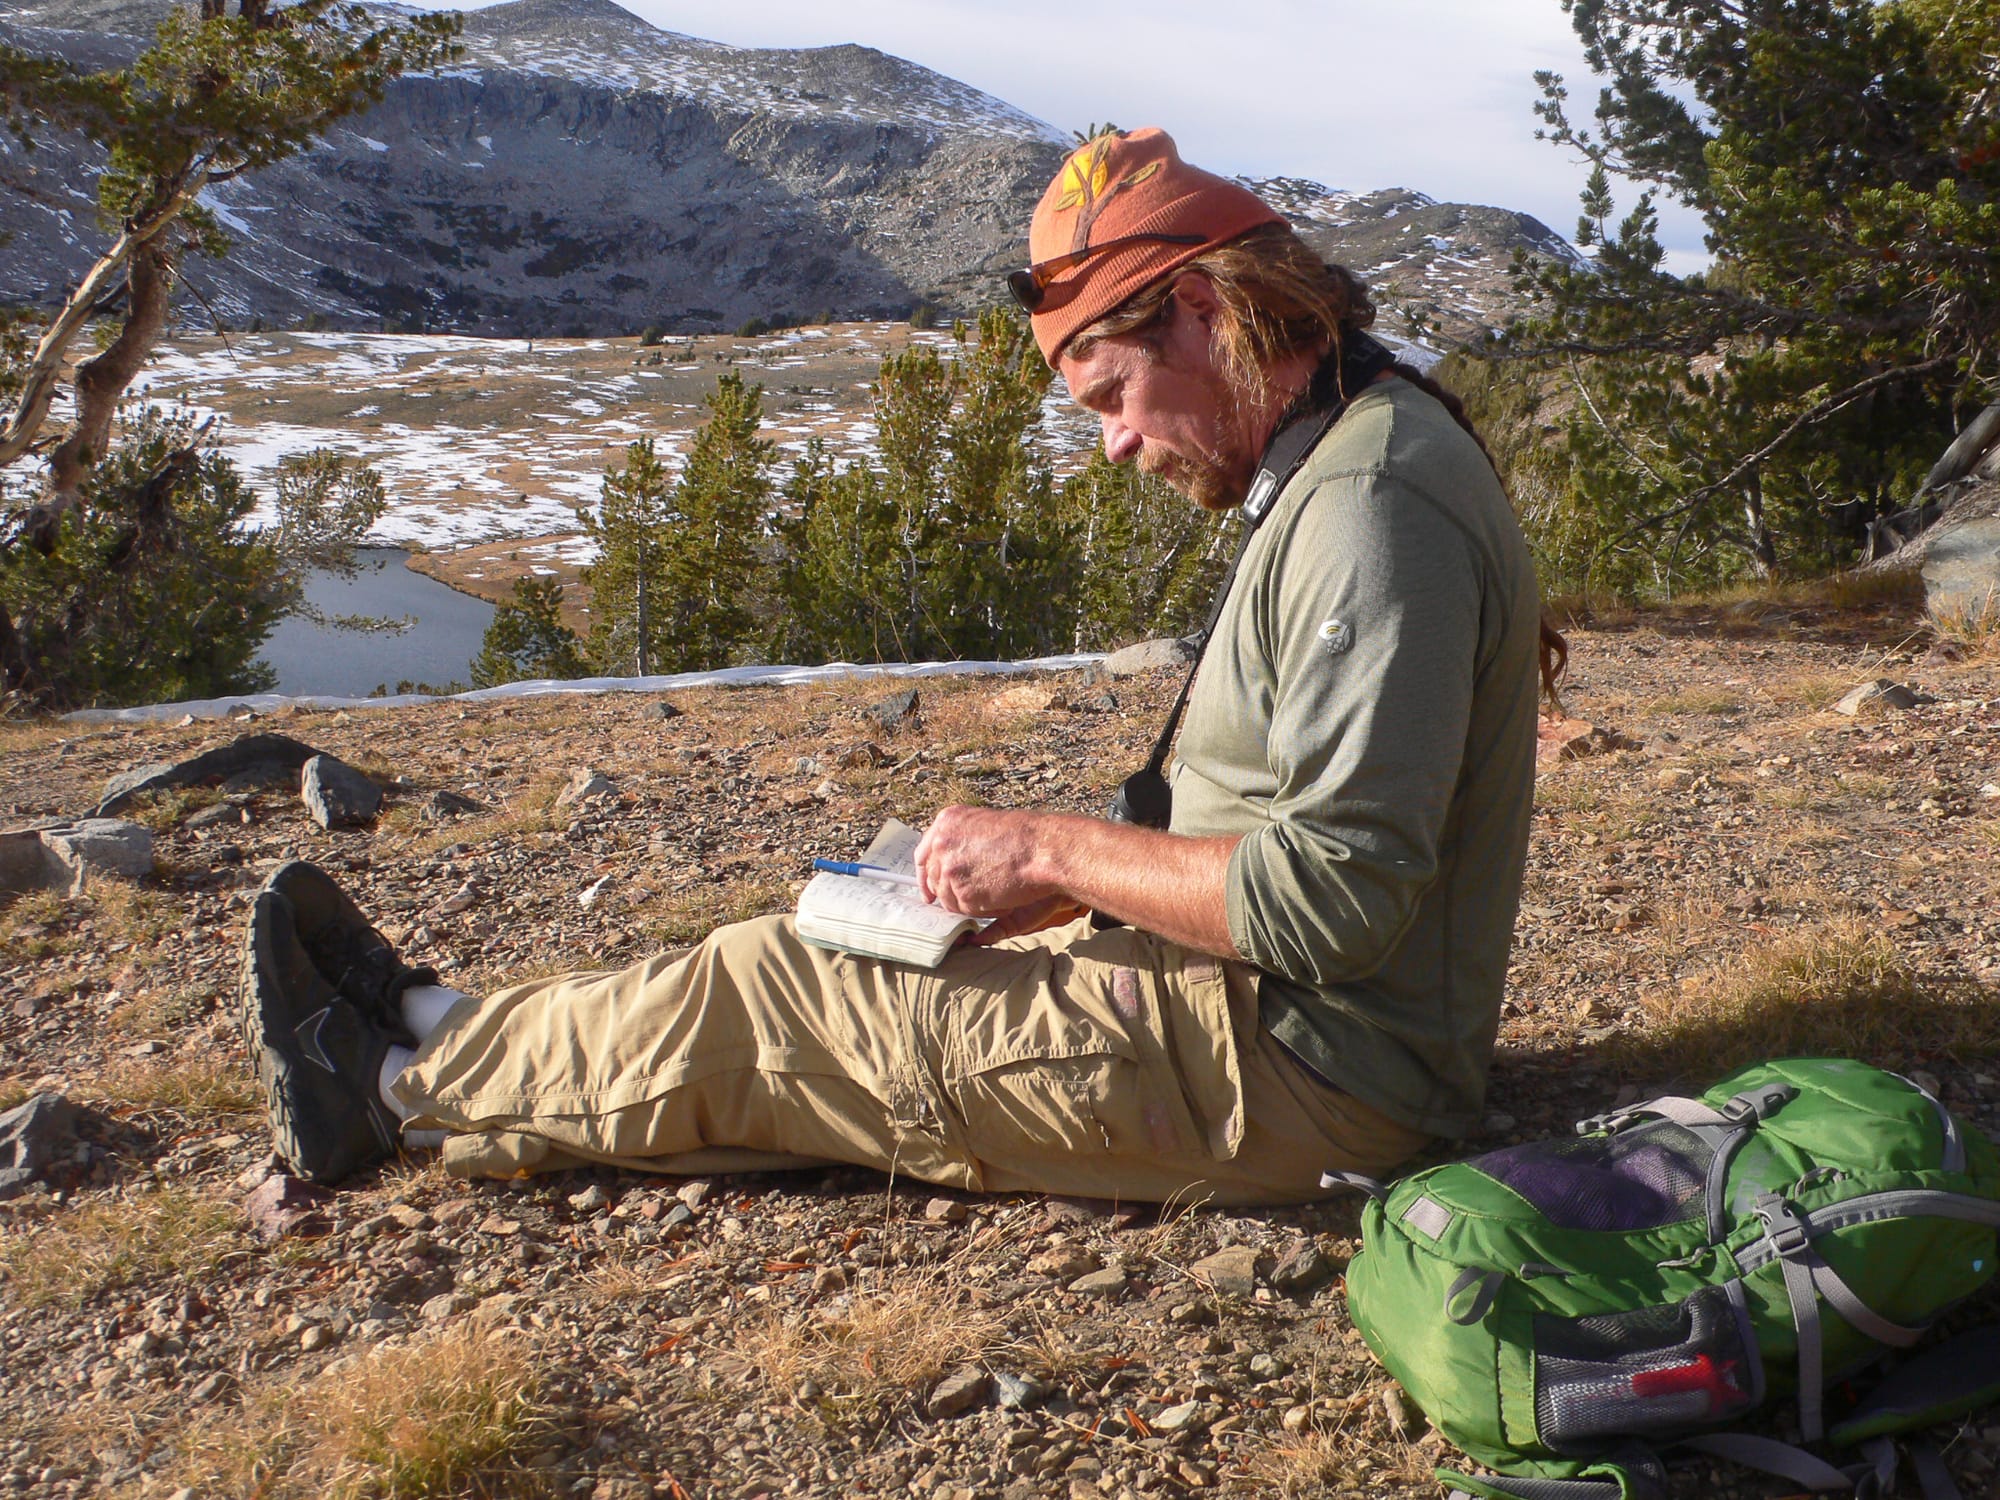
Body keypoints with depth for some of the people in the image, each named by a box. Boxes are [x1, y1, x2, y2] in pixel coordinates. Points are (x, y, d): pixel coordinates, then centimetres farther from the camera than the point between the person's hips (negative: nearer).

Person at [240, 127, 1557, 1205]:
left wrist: (1058, 852, -17)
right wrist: (1083, 878, 4)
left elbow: (1337, 893, -28)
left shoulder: (1374, 510, -23)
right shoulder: (1350, 458, 11)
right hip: (1289, 1024, 9)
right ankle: (439, 1036, 23)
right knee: (841, 964, 12)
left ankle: (409, 1079, 17)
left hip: (1303, 1068, -9)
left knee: (768, 993, -3)